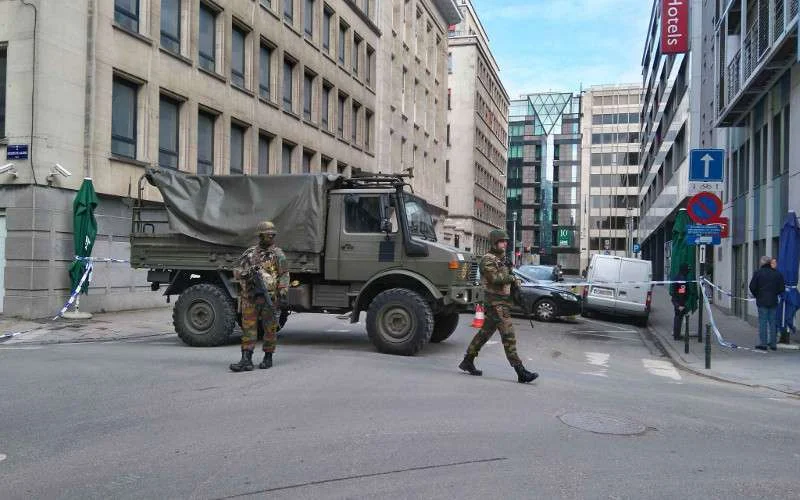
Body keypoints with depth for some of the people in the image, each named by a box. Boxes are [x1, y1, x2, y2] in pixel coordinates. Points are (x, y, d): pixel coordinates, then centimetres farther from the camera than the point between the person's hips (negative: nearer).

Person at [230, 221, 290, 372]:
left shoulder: (278, 254, 3)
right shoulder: (249, 253, 12)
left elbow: (284, 276, -2)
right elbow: (236, 272, 13)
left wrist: (284, 295, -10)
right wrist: (245, 273, -10)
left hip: (270, 297, -3)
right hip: (250, 297, 3)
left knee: (270, 329, 4)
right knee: (248, 328, -2)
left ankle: (268, 358, 16)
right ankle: (246, 361, -2)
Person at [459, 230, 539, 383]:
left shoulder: (502, 258, 18)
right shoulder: (487, 259, -12)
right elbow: (495, 278, -24)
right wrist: (512, 278, -15)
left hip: (503, 300, 10)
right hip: (495, 302, -10)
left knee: (485, 333, 15)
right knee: (509, 336, -12)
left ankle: (467, 362, 25)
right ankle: (521, 372, -13)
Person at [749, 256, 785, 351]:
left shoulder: (758, 273, -6)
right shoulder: (777, 274, 3)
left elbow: (752, 287, -7)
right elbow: (782, 288, 3)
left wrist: (757, 295, 9)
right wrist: (775, 293, 17)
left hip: (762, 301, -3)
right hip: (774, 302, 3)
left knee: (762, 322, 1)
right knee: (772, 322, 8)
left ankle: (763, 343, -1)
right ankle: (773, 344, 11)